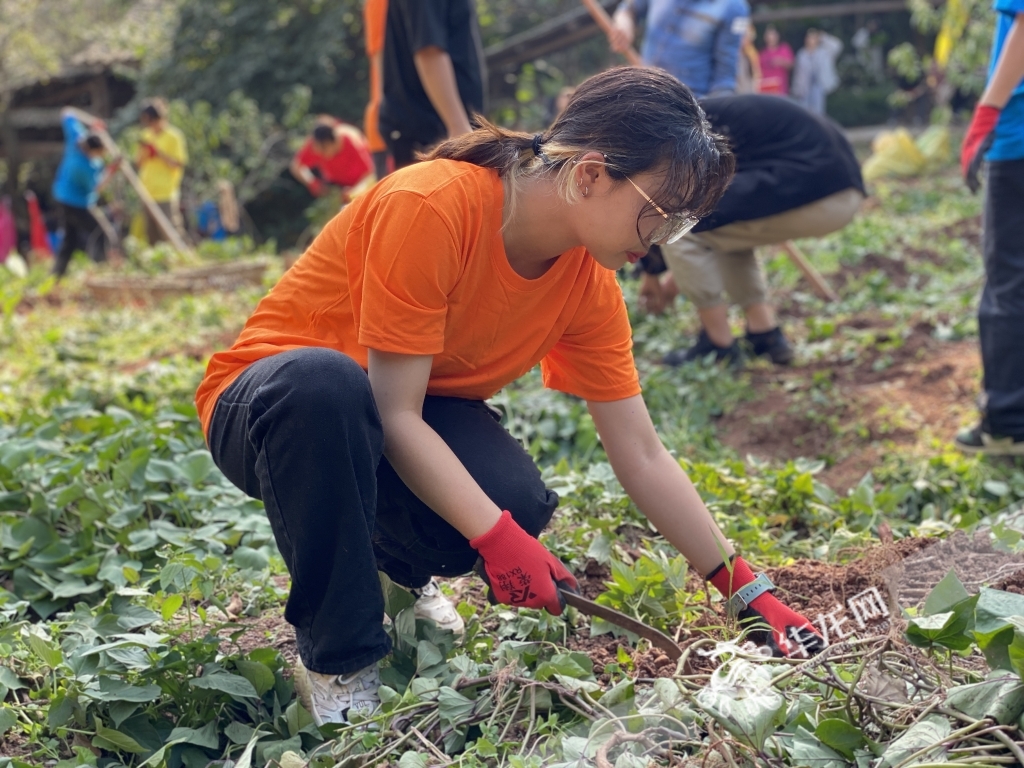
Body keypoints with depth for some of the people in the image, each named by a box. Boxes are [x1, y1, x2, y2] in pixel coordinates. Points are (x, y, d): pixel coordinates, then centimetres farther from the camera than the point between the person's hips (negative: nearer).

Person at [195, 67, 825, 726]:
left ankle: (387, 573, 9)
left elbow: (643, 457, -6)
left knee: (518, 500, -28)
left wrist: (750, 593, -7)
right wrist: (498, 538, -37)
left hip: (418, 415, 5)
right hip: (273, 403, -5)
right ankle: (341, 662, -21)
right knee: (323, 380, -41)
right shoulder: (432, 209, -30)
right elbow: (395, 415, -29)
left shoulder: (589, 282, -9)